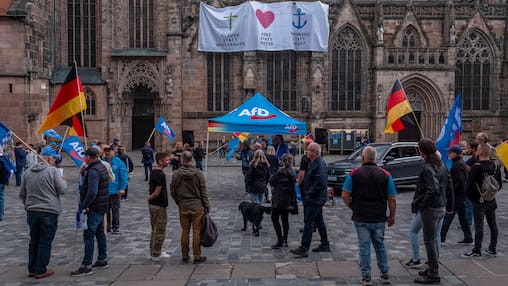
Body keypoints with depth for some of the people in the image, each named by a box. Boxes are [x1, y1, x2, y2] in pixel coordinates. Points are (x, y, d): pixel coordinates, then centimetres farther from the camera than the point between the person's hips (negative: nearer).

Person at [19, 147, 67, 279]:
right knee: (45, 242, 2)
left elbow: (22, 194, 14)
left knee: (34, 241, 15)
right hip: (49, 212, -5)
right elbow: (62, 190, -8)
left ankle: (32, 269, 23)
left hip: (32, 212, 6)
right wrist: (63, 181, 11)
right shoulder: (53, 170, -10)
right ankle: (41, 270, 7)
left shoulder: (27, 172, 8)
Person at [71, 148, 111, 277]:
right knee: (100, 233, 18)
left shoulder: (93, 170, -20)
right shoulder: (102, 167, 12)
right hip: (102, 207, 10)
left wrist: (84, 206, -20)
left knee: (88, 236, -6)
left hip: (94, 208, -10)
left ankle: (86, 266, -2)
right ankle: (102, 260, 28)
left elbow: (92, 192, -28)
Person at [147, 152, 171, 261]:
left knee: (155, 230, 18)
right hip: (159, 205, -9)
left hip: (152, 204, 9)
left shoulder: (153, 172, 8)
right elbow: (157, 192, -22)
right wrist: (150, 198, -6)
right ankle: (156, 254, 10)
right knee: (160, 231, 2)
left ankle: (153, 252, 27)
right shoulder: (161, 175, -21)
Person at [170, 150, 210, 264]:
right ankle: (197, 257, 10)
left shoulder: (176, 174, -4)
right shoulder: (198, 174, -8)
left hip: (183, 208, 2)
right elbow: (203, 193, -5)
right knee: (196, 232, 4)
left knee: (185, 232, 11)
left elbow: (172, 191, 2)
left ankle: (185, 256, 20)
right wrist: (207, 207, 2)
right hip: (197, 207, -2)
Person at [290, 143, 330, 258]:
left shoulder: (319, 164, -22)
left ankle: (304, 249, -4)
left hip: (314, 199, -11)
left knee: (308, 222, -7)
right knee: (319, 221, 18)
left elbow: (320, 184, -28)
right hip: (317, 198, 11)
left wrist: (309, 195, -19)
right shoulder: (316, 162, 12)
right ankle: (325, 245, 28)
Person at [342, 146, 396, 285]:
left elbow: (345, 196, -7)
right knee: (380, 245, 18)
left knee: (364, 246, 7)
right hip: (379, 218, 2)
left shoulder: (354, 173, -5)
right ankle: (384, 275, 23)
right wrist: (392, 216, 9)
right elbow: (391, 199, -2)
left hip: (360, 217, -1)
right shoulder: (385, 174, -2)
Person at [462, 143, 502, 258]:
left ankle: (477, 251, 4)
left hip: (479, 201, -7)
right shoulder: (495, 166, 3)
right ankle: (492, 249, 22)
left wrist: (471, 197, -1)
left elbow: (470, 185, -17)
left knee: (479, 226, -2)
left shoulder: (476, 167, -18)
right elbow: (500, 183, 12)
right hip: (491, 201, 7)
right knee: (492, 225, 12)